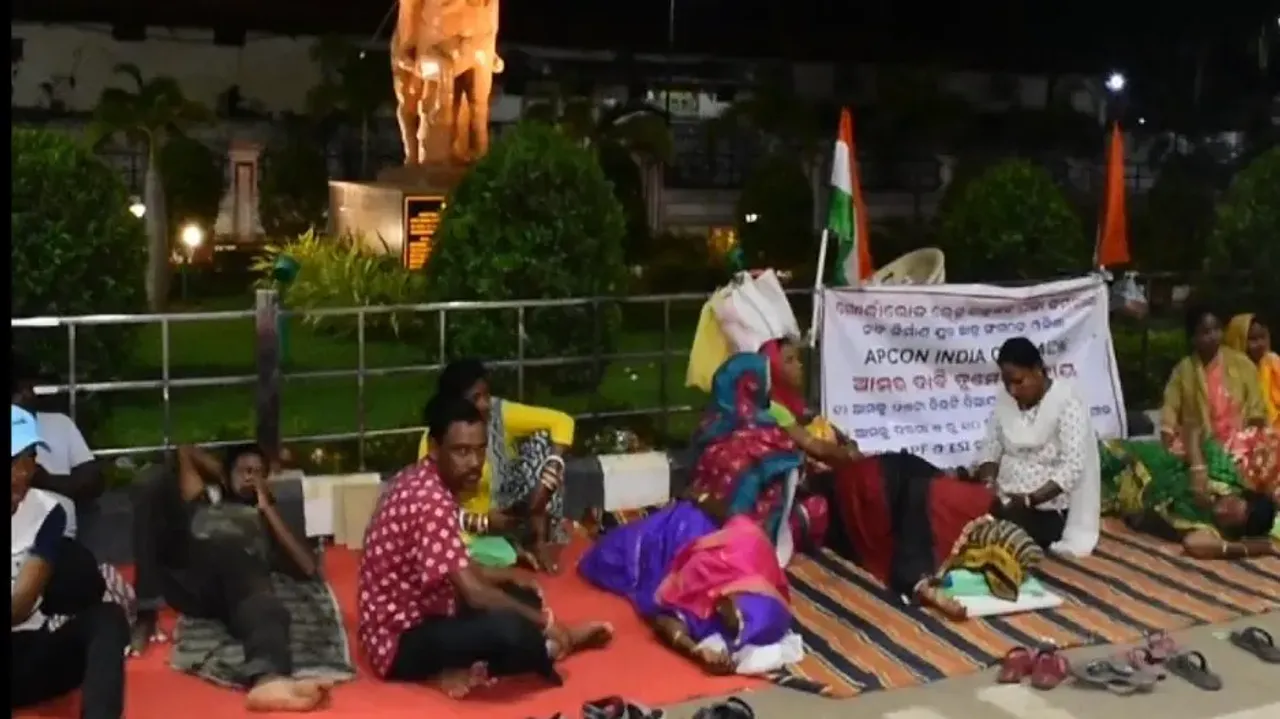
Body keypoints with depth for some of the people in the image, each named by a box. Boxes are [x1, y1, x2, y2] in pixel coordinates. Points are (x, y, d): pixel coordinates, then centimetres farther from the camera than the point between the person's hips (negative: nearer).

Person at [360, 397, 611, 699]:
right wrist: (544, 622, -17)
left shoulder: (422, 482, 5)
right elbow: (474, 593, -27)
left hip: (424, 615, 10)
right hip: (401, 641, -10)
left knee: (521, 595, 18)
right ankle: (545, 649, -1)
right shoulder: (431, 501, -25)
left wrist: (507, 575, 10)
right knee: (509, 629, -29)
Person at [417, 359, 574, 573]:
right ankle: (521, 549, 2)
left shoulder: (498, 412, -14)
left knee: (541, 440, -14)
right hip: (469, 528, -4)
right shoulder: (435, 441, -22)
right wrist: (484, 522, -28)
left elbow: (561, 421, -14)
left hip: (507, 511, 4)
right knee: (503, 556, -37)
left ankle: (539, 539, -9)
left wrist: (548, 480, -24)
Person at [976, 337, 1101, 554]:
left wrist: (1031, 499, -28)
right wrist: (988, 483, -12)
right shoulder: (1004, 399, 4)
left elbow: (1073, 467, -20)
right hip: (1005, 503, 5)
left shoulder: (1067, 403, -14)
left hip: (1047, 510, -5)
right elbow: (990, 447, 8)